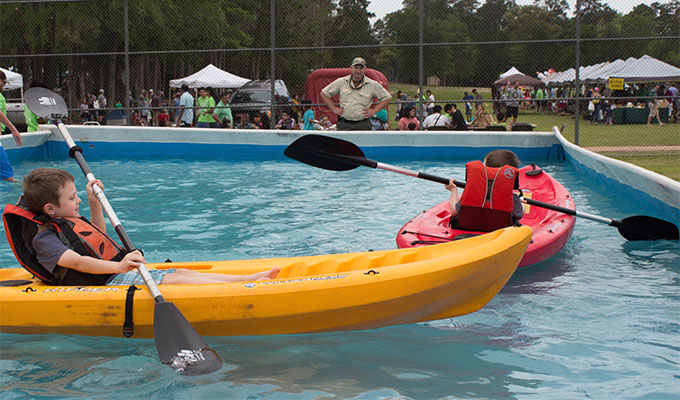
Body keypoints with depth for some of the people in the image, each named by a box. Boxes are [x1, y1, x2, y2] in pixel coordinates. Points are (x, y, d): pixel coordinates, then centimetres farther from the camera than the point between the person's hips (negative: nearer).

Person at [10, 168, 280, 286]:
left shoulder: (68, 222, 20)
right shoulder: (43, 238, -12)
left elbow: (99, 238, 36)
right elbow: (76, 261, -29)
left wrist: (94, 202, 27)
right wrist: (118, 266, -43)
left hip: (120, 272, 10)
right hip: (107, 283, -10)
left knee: (183, 273, -4)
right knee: (173, 280, -20)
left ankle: (251, 278, -10)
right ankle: (246, 288, -29)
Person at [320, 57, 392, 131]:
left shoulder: (373, 85, 3)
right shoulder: (341, 82, 5)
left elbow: (387, 97, 11)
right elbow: (324, 93, 13)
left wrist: (374, 110, 3)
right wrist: (334, 109, 6)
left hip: (363, 125, -1)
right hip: (344, 125, 1)